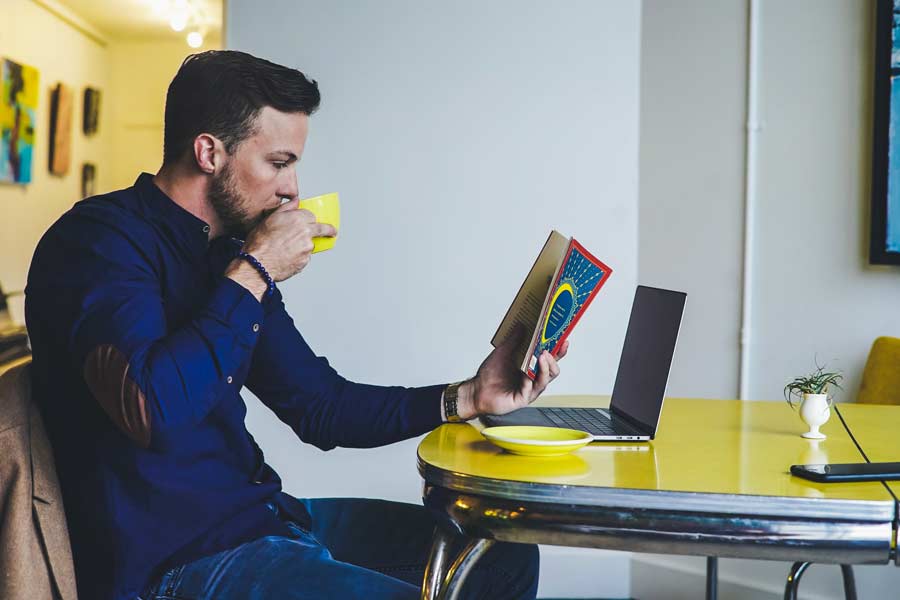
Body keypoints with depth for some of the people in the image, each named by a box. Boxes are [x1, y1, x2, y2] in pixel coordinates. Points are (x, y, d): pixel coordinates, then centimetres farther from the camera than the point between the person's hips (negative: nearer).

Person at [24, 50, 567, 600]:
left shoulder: (229, 251, 11)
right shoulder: (99, 240, -14)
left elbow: (321, 406, 13)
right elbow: (153, 412, -31)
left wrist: (467, 397, 2)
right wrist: (253, 272, -20)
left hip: (256, 517, 9)